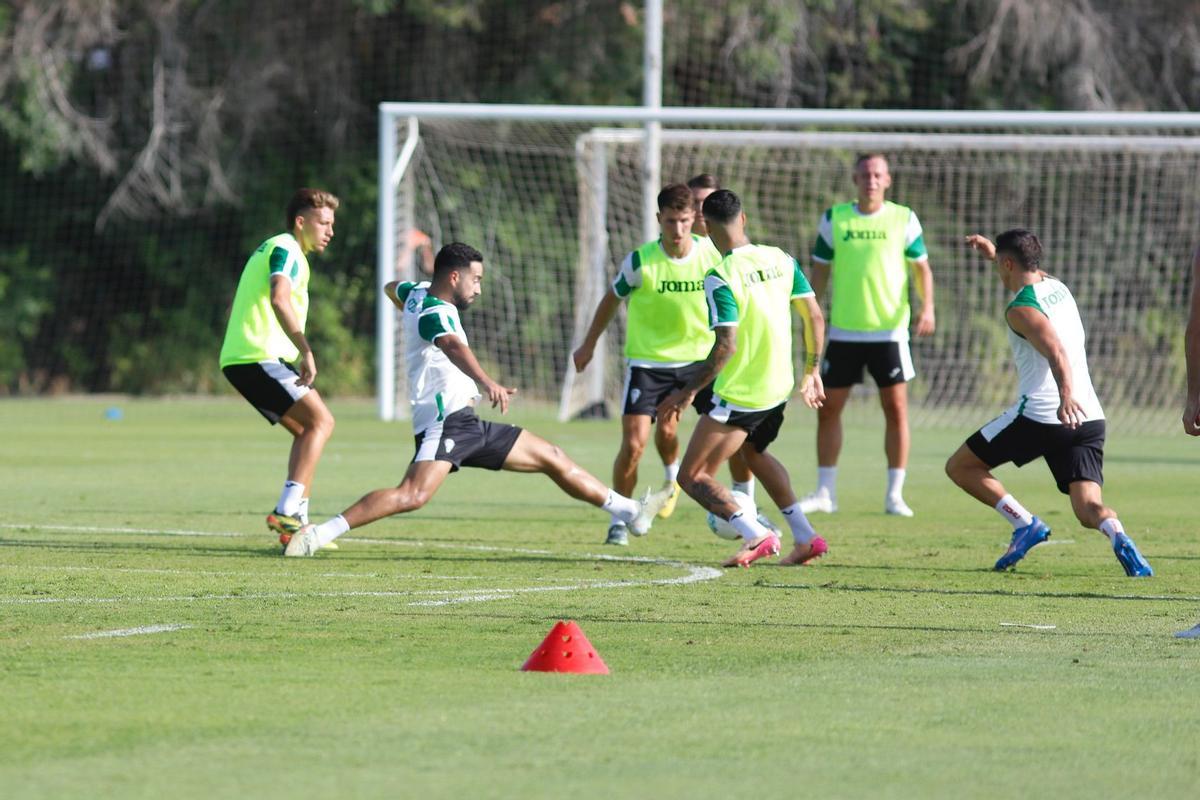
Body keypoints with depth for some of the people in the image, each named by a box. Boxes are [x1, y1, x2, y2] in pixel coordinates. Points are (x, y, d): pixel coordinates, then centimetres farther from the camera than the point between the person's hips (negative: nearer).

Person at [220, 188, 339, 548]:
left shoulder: (271, 249, 26)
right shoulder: (286, 250, -7)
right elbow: (279, 299, -26)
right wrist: (306, 351, -31)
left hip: (237, 358, 10)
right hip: (260, 356, -10)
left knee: (306, 430, 11)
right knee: (321, 421, -14)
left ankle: (295, 524, 3)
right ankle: (287, 512, -24)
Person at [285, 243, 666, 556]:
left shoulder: (418, 292, 15)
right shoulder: (435, 313, -15)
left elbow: (392, 288, 40)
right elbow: (453, 346, -37)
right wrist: (487, 383, -54)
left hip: (468, 427, 11)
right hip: (444, 421, -11)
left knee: (552, 458, 15)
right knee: (414, 494, -31)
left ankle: (630, 513, 24)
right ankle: (320, 533, -31)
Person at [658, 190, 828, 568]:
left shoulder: (720, 278, -19)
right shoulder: (781, 260, 1)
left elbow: (726, 346, -24)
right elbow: (815, 318, 5)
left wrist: (688, 392, -15)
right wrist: (811, 371, 18)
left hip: (738, 393, -8)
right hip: (778, 389, 8)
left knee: (692, 476, 0)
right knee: (754, 451, 34)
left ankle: (756, 535, -17)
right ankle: (806, 537, 27)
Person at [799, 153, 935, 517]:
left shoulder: (904, 220, 1)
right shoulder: (834, 219, 4)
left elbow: (921, 267, 6)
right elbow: (820, 270, 10)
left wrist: (927, 307, -10)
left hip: (890, 330, -1)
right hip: (843, 332, 1)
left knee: (896, 408, -4)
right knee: (828, 408, 2)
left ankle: (895, 494, 3)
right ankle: (825, 492, 11)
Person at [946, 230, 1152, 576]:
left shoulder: (1021, 309, -6)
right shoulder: (1058, 287, 18)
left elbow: (1056, 352, -25)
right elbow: (1031, 272, 45)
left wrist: (1065, 397, -39)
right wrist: (994, 252, 53)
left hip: (1040, 415, -7)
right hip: (1089, 417, 7)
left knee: (959, 467, 10)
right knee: (1089, 508, -4)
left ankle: (1024, 524, -5)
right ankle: (1119, 537, -38)